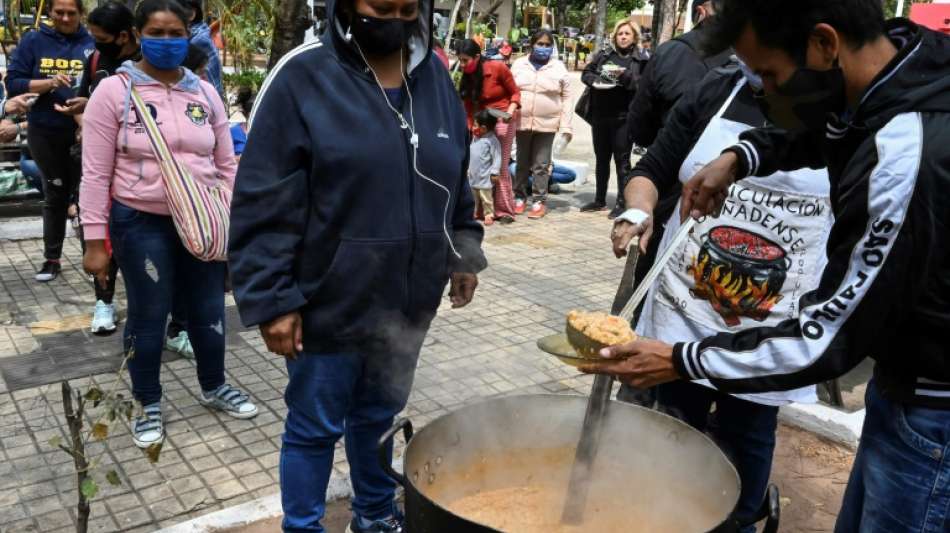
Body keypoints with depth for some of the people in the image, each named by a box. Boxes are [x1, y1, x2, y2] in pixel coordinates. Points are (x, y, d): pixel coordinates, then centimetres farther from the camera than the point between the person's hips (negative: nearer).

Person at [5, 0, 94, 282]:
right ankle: (51, 258, 21)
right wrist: (48, 83, -17)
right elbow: (13, 83, -1)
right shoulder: (33, 41, 2)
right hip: (44, 132, 2)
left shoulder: (92, 44, -1)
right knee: (55, 193, 12)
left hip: (84, 131, -1)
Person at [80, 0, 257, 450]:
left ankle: (213, 388, 36)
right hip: (141, 224, -3)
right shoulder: (113, 91, -6)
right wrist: (95, 240, -9)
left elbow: (226, 165, 9)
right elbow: (96, 173, -6)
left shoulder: (205, 93, 5)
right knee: (148, 316, 9)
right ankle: (148, 405, 28)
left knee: (209, 309, 14)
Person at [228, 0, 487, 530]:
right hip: (330, 302, -5)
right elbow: (265, 204, -14)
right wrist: (272, 300, -16)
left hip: (407, 299, 5)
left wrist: (464, 251, 13)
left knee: (380, 413, 23)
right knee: (315, 428, 12)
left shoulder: (433, 74, 5)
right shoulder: (304, 76, -12)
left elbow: (456, 179, 15)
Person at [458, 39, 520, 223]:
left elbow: (515, 92, -6)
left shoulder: (498, 68, -13)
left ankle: (504, 210, -1)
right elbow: (468, 109, 1)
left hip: (502, 118, -5)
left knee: (500, 165, -7)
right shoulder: (466, 78, 2)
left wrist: (510, 111, -22)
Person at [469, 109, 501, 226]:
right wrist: (468, 168, 20)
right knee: (474, 196, 15)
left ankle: (489, 214, 6)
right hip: (473, 175, 8)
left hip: (485, 177, -8)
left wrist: (494, 172, -17)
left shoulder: (492, 140, -15)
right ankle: (476, 213, 26)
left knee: (486, 197, -3)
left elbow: (497, 157, -16)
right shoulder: (475, 138, 10)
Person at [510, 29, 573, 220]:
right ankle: (519, 197, 23)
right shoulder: (519, 64, 6)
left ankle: (539, 201, 10)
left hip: (547, 124, -1)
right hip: (521, 122, 2)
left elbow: (566, 98, 2)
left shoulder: (559, 68, 3)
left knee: (541, 165, 2)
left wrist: (566, 126, -4)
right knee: (522, 163, 11)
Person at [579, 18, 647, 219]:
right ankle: (600, 200, 25)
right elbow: (586, 73, 10)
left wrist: (625, 76, -21)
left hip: (623, 117, -4)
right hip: (600, 116, 4)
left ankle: (622, 203, 6)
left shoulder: (640, 60, 0)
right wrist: (596, 80, -10)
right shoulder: (604, 55, 10)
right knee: (601, 158, 13)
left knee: (622, 160, -1)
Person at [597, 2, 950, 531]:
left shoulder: (907, 160, -33)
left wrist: (681, 360, -15)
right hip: (906, 386, 8)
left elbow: (827, 340, -24)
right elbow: (827, 129, 17)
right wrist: (740, 157, -1)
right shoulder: (903, 47, -7)